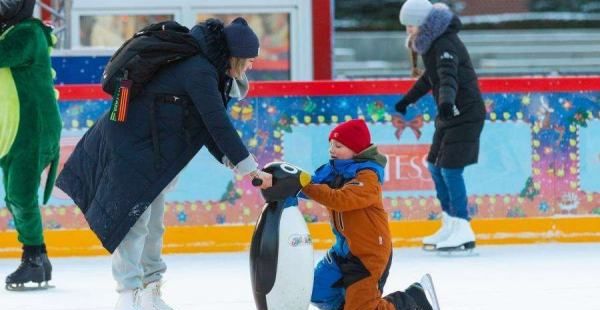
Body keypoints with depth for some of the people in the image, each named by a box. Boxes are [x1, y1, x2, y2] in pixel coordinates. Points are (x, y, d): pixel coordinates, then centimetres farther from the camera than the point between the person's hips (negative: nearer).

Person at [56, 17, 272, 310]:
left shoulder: (205, 68, 8)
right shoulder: (200, 72, -22)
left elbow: (207, 128, 11)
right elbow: (219, 126, -24)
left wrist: (232, 161, -1)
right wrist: (251, 169, -20)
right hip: (130, 145, -10)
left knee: (152, 223, 15)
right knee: (134, 219, -10)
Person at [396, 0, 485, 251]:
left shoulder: (445, 45, -21)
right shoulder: (432, 44, 10)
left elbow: (448, 77, -40)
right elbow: (430, 78, 29)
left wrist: (447, 101, -58)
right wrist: (408, 99, 41)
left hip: (465, 114, -10)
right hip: (449, 115, 10)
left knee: (450, 169, -15)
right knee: (435, 166, 15)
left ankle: (463, 231, -13)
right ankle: (450, 225, 24)